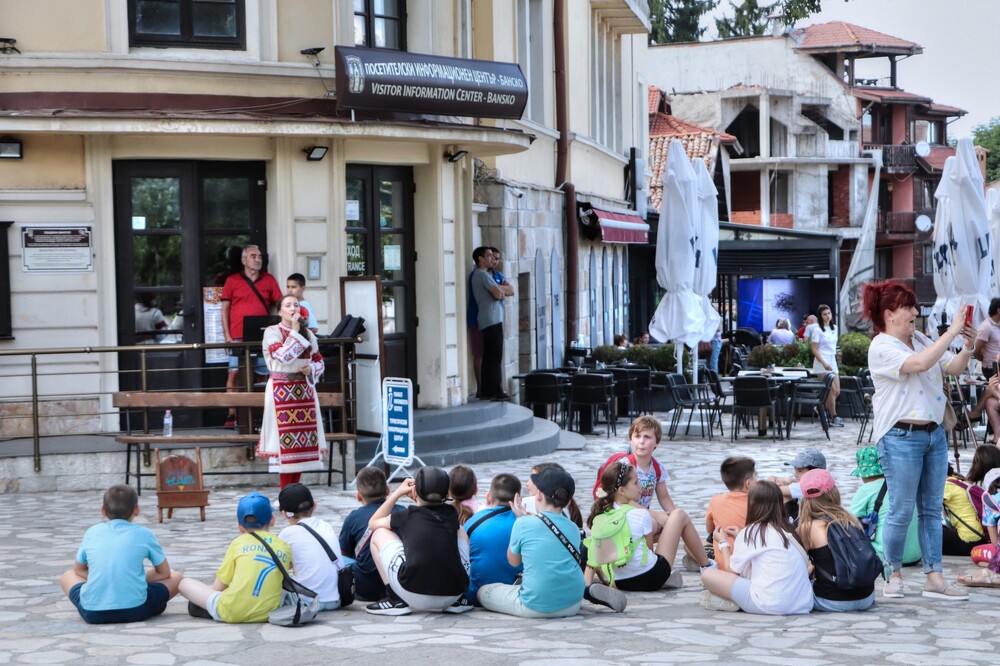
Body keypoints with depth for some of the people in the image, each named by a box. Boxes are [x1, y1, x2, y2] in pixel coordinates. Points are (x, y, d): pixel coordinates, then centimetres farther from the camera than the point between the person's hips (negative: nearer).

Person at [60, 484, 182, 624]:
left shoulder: (92, 532, 11)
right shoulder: (144, 534, 4)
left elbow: (79, 570, 24)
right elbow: (164, 572, 13)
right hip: (135, 610, 0)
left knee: (68, 576, 31)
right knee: (176, 577, 21)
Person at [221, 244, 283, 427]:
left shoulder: (269, 280, 11)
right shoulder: (232, 280, 6)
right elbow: (225, 309, 6)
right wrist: (227, 335, -2)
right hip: (238, 336, -2)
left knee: (263, 375, 1)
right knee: (234, 373, -6)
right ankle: (232, 414, -4)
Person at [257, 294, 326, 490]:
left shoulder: (308, 334, 12)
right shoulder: (272, 332, -3)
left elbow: (319, 361, 16)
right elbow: (283, 355, -18)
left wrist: (311, 369, -5)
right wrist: (294, 331, -13)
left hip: (304, 390, 5)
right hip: (281, 390, -5)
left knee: (303, 440, 4)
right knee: (285, 438, -7)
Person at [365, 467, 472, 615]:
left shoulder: (409, 515, 8)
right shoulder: (452, 514, 15)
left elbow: (373, 523, 29)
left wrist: (398, 493, 34)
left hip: (415, 596, -3)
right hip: (454, 594, 3)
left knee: (379, 534, 17)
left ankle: (395, 600, 11)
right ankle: (458, 601, 22)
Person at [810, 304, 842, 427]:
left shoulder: (834, 328, 11)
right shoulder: (817, 330, -9)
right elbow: (814, 350, -12)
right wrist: (824, 363, -22)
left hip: (832, 362, 7)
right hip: (822, 363, -7)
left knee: (837, 391, 4)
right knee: (832, 390, -10)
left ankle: (825, 411, 21)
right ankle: (833, 417, -3)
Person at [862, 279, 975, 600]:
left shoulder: (920, 339, 10)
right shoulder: (881, 348, -12)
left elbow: (954, 367, 11)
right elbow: (920, 363, -27)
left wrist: (968, 346, -8)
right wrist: (952, 331, -24)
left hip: (934, 432, 8)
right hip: (902, 438, -7)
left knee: (932, 509, 8)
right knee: (902, 511, -1)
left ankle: (934, 578, 12)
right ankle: (894, 574, 14)